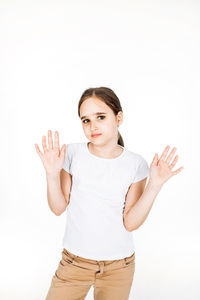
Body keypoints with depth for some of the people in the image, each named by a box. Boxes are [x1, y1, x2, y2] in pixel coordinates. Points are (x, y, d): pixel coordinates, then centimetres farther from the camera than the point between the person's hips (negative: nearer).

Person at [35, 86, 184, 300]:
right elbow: (58, 208, -6)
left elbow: (130, 223, -12)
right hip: (75, 260, 1)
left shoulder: (135, 164, -11)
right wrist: (52, 174, -21)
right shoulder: (72, 153, -11)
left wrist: (154, 185, -22)